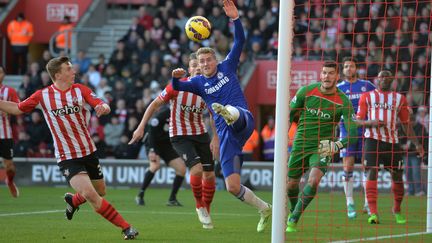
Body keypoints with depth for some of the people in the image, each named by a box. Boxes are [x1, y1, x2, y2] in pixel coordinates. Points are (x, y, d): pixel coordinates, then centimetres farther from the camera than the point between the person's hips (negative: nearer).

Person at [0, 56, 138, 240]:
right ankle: (126, 227, -10)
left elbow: (102, 106, -10)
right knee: (91, 195, -18)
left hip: (88, 152, 3)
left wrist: (103, 107, -33)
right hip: (67, 157, -3)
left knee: (100, 192, 14)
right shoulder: (42, 96, -2)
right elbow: (17, 109, 9)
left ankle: (73, 200, 45)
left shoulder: (80, 90, 1)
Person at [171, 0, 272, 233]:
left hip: (244, 121, -3)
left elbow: (240, 41, 2)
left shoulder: (227, 67, 11)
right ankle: (263, 209, 17)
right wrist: (176, 76, -27)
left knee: (234, 112, -42)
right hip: (225, 134, 3)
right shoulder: (198, 82, 14)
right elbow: (177, 87, -4)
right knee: (233, 187, -4)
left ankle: (230, 114, -80)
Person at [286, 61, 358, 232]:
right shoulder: (306, 92, -7)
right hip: (300, 144, 3)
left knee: (314, 180, -26)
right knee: (291, 184, 10)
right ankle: (293, 210, 45)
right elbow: (290, 114, 7)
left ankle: (293, 220, -14)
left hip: (323, 147, -2)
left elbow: (353, 134, -16)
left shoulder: (343, 102, -13)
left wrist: (337, 146, -34)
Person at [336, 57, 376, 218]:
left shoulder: (366, 85, 8)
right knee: (348, 167, -5)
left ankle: (368, 204, 5)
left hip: (365, 131, 0)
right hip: (347, 131, 0)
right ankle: (349, 204, 2)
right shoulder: (338, 88, 8)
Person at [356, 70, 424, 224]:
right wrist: (371, 122, -15)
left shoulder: (399, 99, 14)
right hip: (372, 140, -2)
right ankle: (373, 213, -17)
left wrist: (417, 144, 9)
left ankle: (397, 211, 24)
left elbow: (406, 124, 16)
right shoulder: (367, 97, 10)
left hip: (392, 142, 2)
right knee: (372, 173, -15)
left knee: (397, 176, 3)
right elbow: (358, 120, 7)